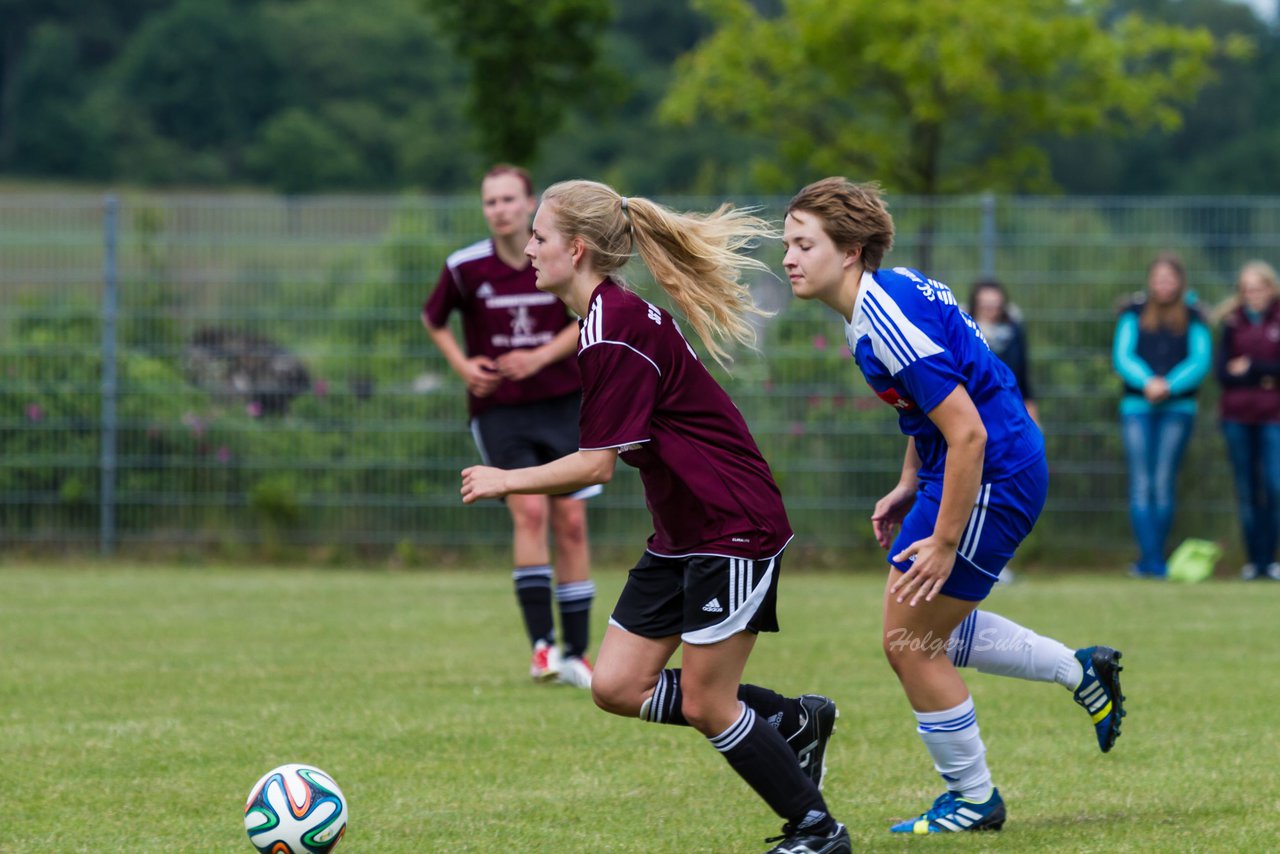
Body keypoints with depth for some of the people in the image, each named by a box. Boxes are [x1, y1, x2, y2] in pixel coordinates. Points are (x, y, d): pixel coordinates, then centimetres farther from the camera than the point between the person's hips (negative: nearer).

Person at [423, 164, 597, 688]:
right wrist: (462, 365, -3)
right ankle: (541, 645, -19)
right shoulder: (465, 267, -5)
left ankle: (575, 654, 10)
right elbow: (433, 319, 12)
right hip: (498, 409, -2)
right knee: (529, 511, -19)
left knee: (571, 524, 1)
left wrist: (540, 356, -9)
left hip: (562, 404, 2)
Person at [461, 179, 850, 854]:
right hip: (682, 533, 10)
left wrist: (504, 481, -9)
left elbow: (597, 465, -20)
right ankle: (792, 722, 19)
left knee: (704, 706, -4)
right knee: (618, 686, 5)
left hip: (733, 531, -10)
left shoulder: (614, 333, -22)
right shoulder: (614, 315, 9)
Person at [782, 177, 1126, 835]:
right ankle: (1081, 671, 30)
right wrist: (908, 488, 20)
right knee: (931, 628, 22)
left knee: (909, 642, -1)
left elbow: (968, 434, -28)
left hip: (992, 479, -10)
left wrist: (944, 544, -24)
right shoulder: (884, 295, 5)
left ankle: (974, 800, 14)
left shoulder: (889, 319, -26)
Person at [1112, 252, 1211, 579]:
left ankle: (1150, 560, 4)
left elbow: (1200, 361, -3)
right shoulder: (1134, 314, 7)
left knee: (1164, 484, -3)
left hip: (1177, 408, 0)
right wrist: (1147, 381, -19)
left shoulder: (1192, 318, 7)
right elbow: (1122, 356, -1)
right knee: (1141, 484, -8)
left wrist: (1168, 385, -18)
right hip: (1137, 406, 0)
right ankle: (1152, 560, -10)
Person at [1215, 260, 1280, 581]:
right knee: (1246, 491, 3)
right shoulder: (1233, 324, 10)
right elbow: (1222, 371, 2)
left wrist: (1249, 368, -6)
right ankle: (1253, 559, 8)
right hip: (1237, 416, 2)